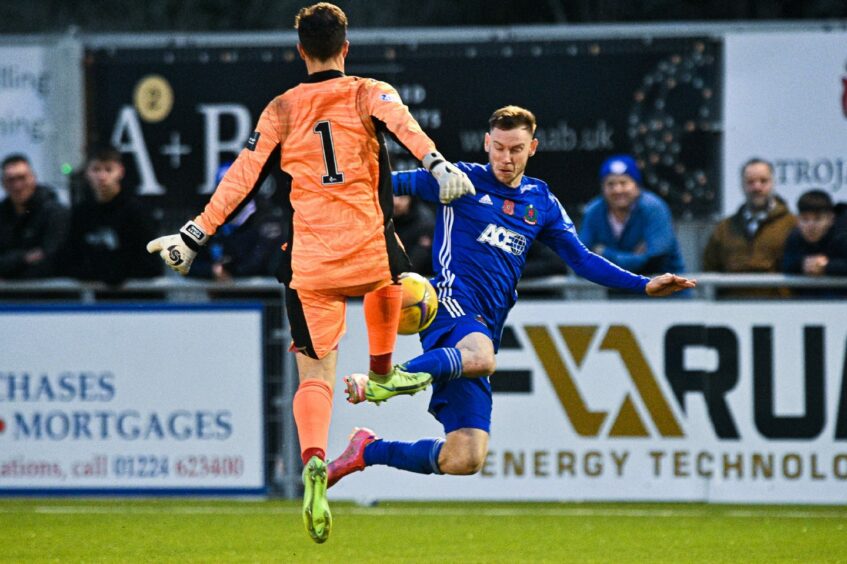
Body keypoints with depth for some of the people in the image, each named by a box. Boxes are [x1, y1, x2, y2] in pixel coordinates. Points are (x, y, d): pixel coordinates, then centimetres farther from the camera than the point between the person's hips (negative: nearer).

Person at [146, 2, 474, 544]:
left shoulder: (282, 110, 8)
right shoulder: (369, 94, 5)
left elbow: (242, 176, 2)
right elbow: (402, 122, -17)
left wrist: (195, 236, 4)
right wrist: (437, 162, -33)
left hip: (309, 263, 0)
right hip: (368, 252, 0)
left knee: (316, 377, -1)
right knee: (390, 275, 38)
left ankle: (314, 461, -27)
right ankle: (382, 371, 52)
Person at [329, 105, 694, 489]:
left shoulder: (542, 203, 18)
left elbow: (582, 261, 21)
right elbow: (388, 184, 7)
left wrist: (644, 285, 12)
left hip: (486, 327, 5)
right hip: (451, 301, -5)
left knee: (464, 459, -6)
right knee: (481, 357, -44)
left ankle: (368, 451, 12)